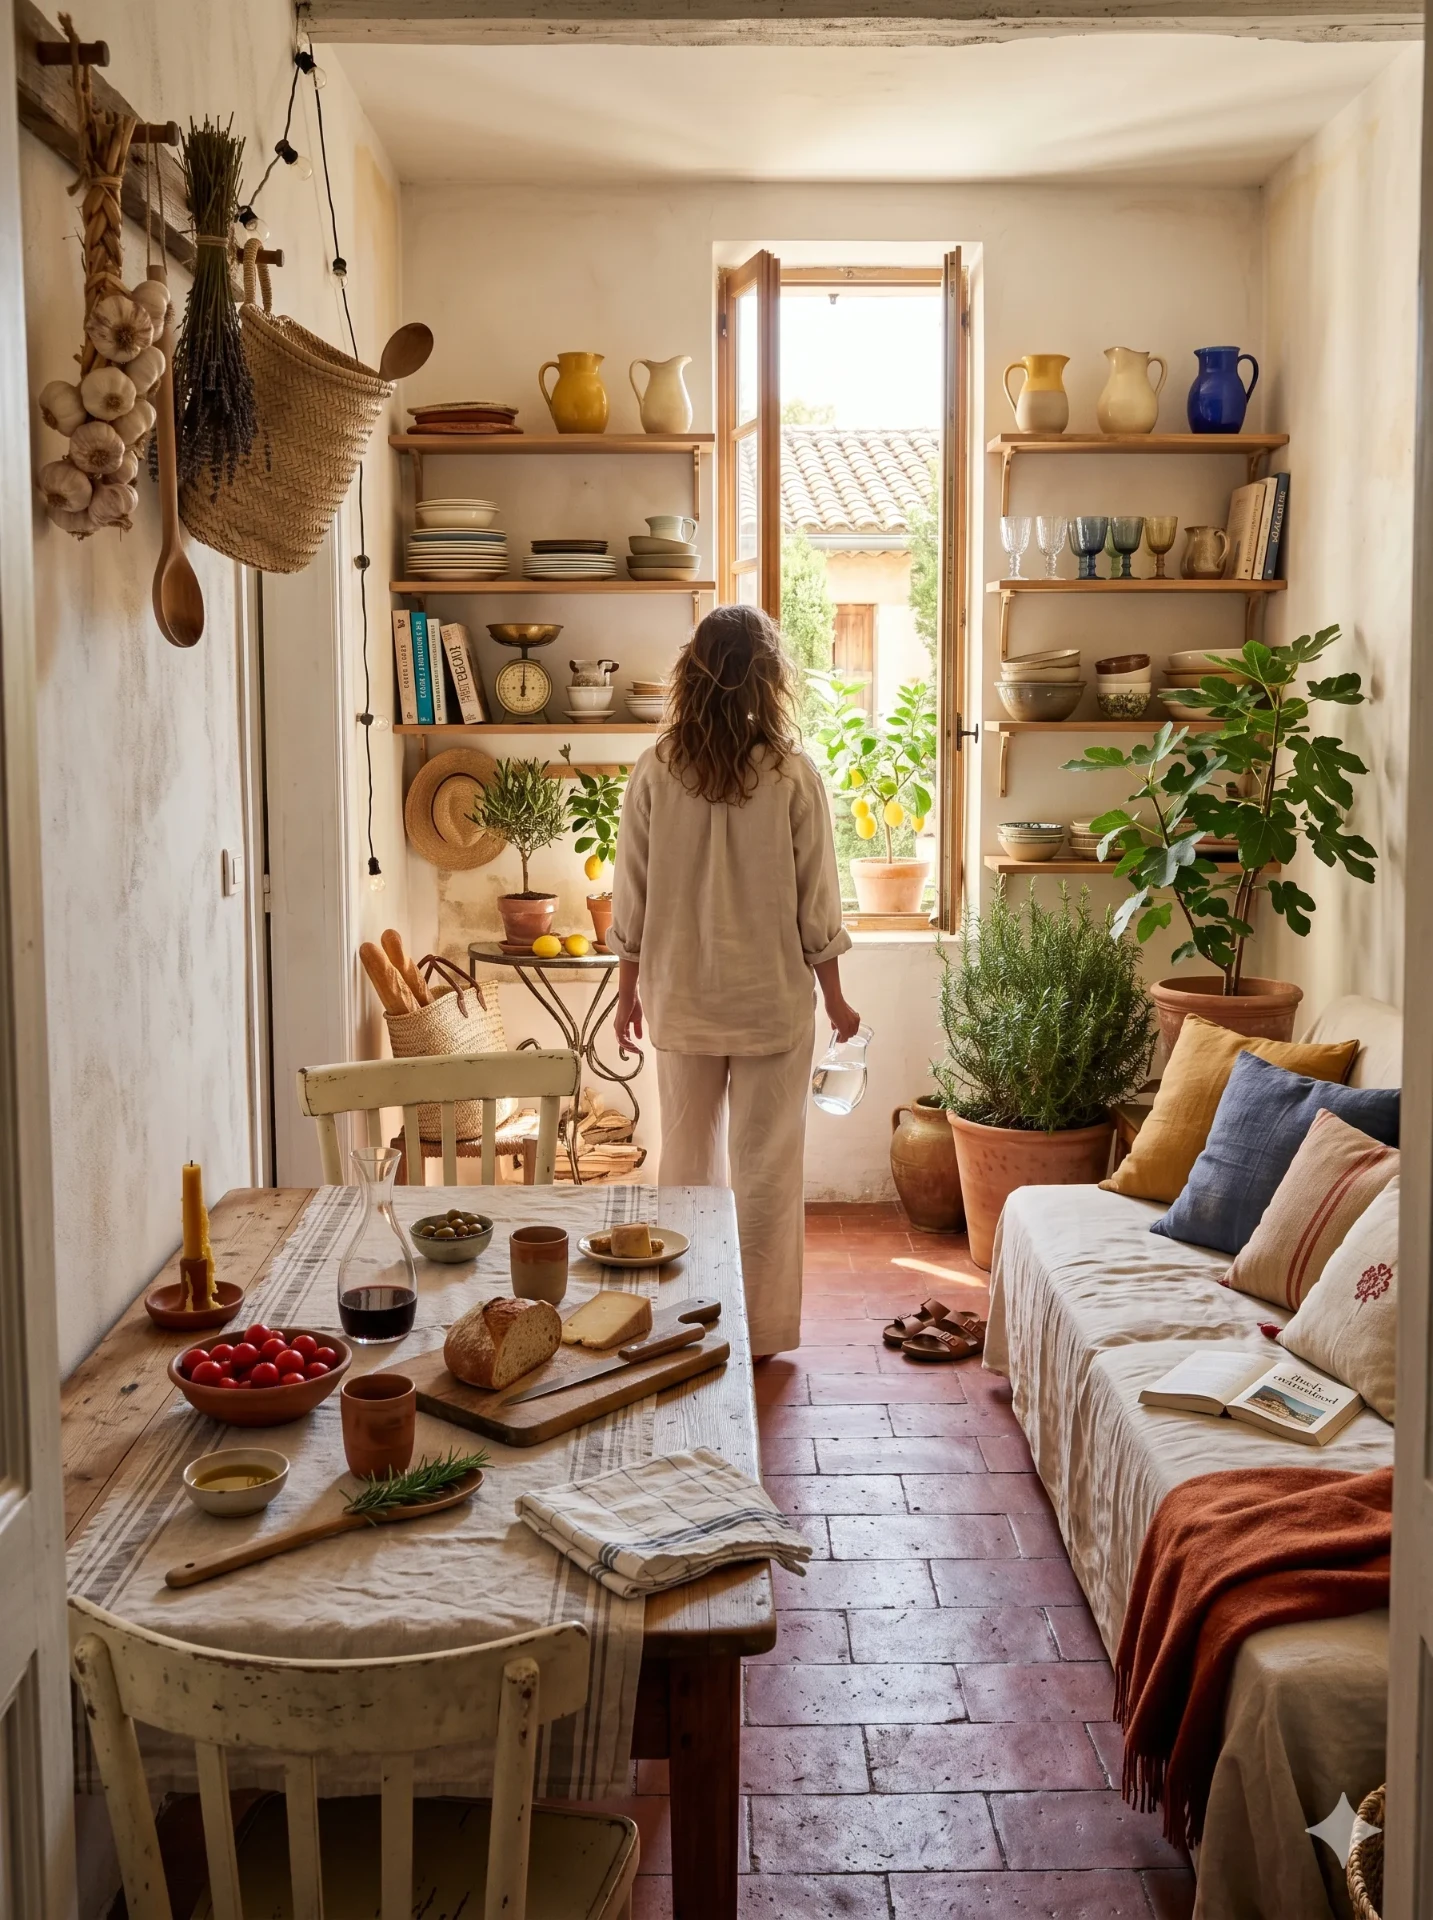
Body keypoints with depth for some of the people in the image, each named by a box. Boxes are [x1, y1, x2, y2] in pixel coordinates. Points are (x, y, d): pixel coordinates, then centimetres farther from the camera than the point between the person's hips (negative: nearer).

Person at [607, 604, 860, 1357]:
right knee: (767, 1167, 9)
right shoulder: (793, 773, -11)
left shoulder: (656, 771, -7)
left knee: (687, 1160, 15)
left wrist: (628, 992, 10)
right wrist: (834, 995, 5)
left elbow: (631, 899, -2)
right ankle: (765, 1328, 18)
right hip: (772, 999, -2)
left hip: (682, 1002, 2)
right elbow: (816, 904, -7)